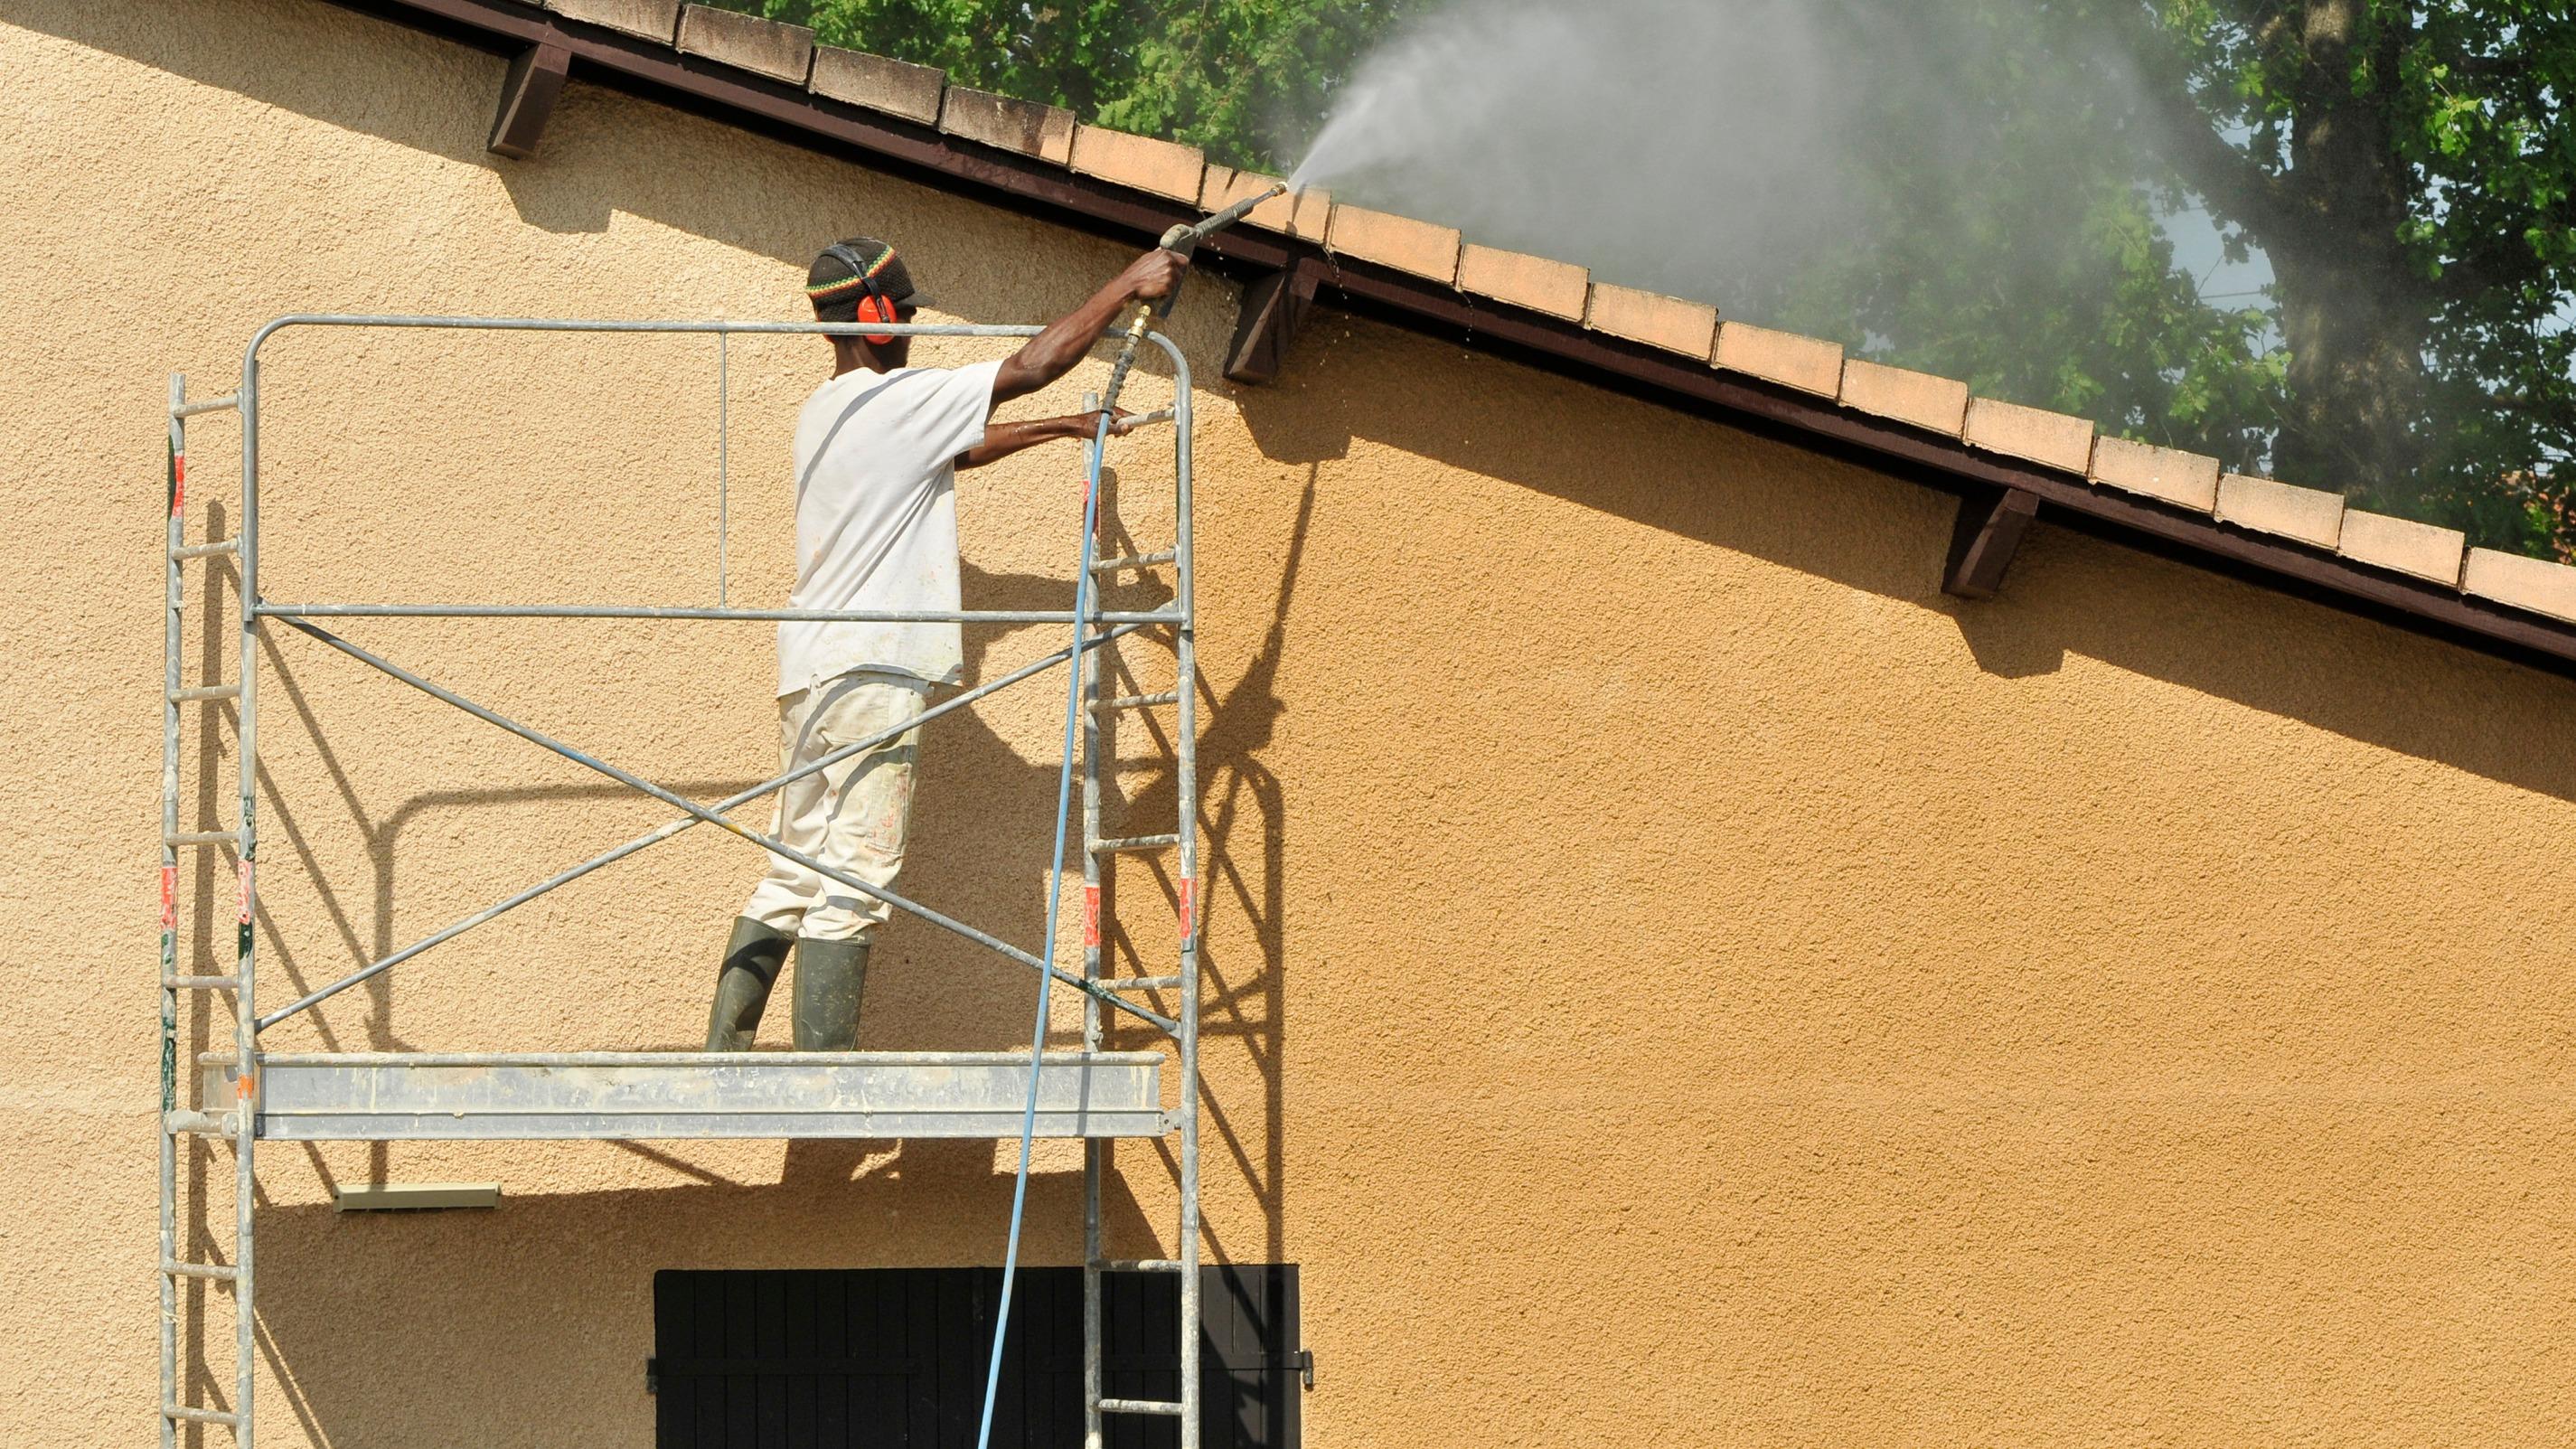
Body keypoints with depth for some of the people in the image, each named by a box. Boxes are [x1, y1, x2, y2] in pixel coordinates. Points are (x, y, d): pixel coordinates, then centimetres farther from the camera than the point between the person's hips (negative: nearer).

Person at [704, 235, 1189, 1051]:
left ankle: (724, 1054, 7)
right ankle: (822, 1072, -13)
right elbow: (1032, 366, -9)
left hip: (813, 669, 9)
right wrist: (1130, 285, -1)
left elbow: (959, 451, 31)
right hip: (871, 670, -9)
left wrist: (1060, 428, 36)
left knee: (793, 874, 10)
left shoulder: (826, 411, 18)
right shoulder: (898, 400, -10)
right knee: (855, 877, -10)